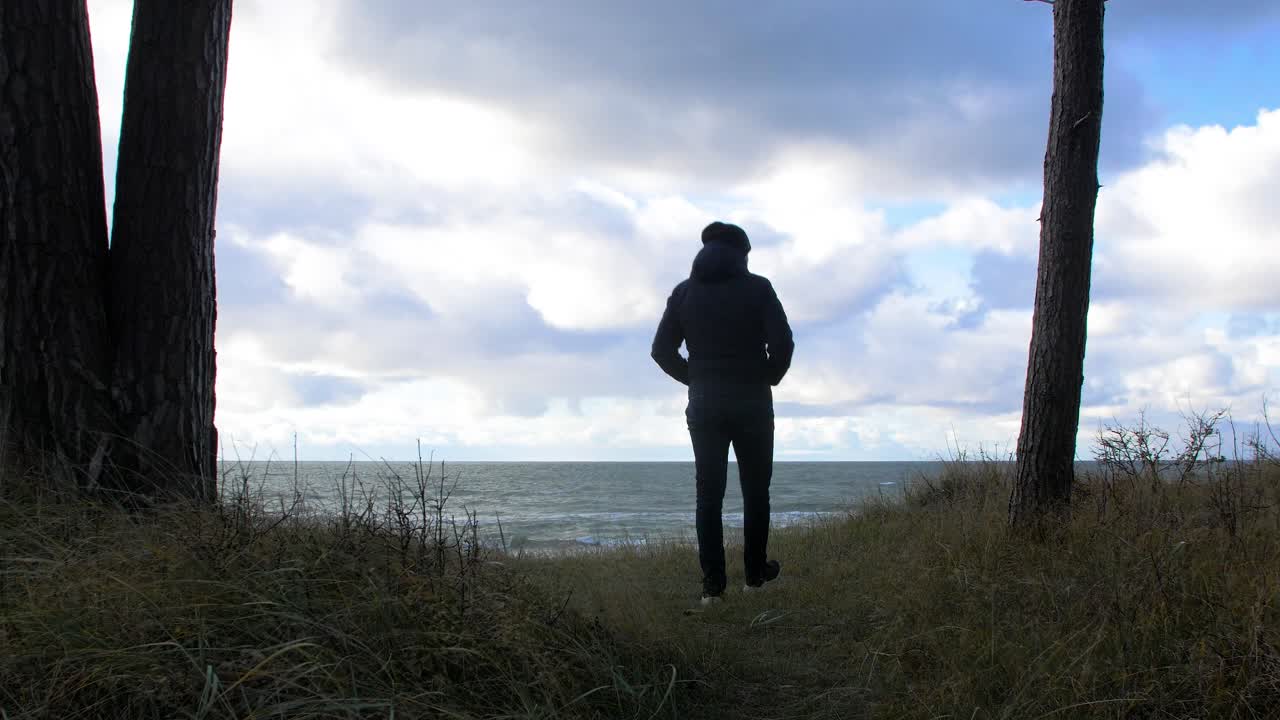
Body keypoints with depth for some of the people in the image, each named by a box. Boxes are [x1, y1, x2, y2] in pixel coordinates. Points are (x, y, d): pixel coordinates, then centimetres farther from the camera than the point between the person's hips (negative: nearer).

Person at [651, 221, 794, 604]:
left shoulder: (684, 292, 4)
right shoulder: (758, 288, -5)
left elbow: (662, 350, 0)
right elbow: (782, 343, -13)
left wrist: (696, 379, 11)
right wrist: (768, 379, 4)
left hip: (703, 405, 2)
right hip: (752, 403, -2)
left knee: (708, 494, 3)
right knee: (755, 491, 11)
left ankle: (712, 585, -1)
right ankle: (755, 573, 17)